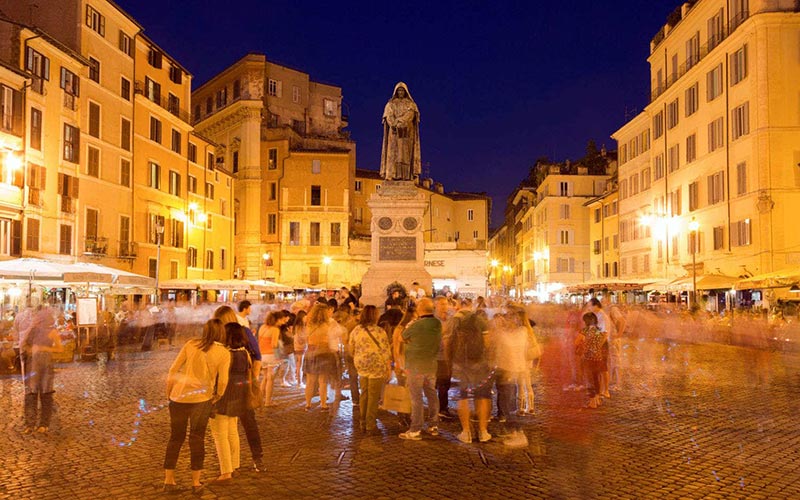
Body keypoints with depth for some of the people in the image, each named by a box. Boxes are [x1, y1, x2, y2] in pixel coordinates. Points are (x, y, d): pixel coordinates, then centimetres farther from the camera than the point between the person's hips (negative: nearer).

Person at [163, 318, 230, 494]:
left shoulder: (191, 344, 2)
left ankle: (168, 480, 23)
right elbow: (223, 381, -10)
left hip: (179, 396, 2)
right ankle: (196, 482, 18)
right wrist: (217, 397, 8)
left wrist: (169, 393, 13)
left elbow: (173, 370, 1)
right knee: (197, 439, 14)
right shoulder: (224, 353, -2)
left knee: (176, 438, 17)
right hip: (201, 399, -2)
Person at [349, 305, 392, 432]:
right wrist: (389, 367, -4)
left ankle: (363, 422, 22)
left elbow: (351, 348, 10)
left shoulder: (355, 330, 2)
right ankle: (370, 424, 8)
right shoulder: (378, 331, -14)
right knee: (373, 397, 3)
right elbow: (385, 351, -13)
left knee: (364, 394, 17)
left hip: (362, 367, 6)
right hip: (377, 367, -5)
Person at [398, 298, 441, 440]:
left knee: (416, 397, -1)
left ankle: (415, 430, 3)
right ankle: (434, 426, 24)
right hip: (431, 365, 6)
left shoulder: (416, 325, -19)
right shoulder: (438, 324, -1)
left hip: (415, 366, -6)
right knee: (432, 394, 15)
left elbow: (403, 338, -5)